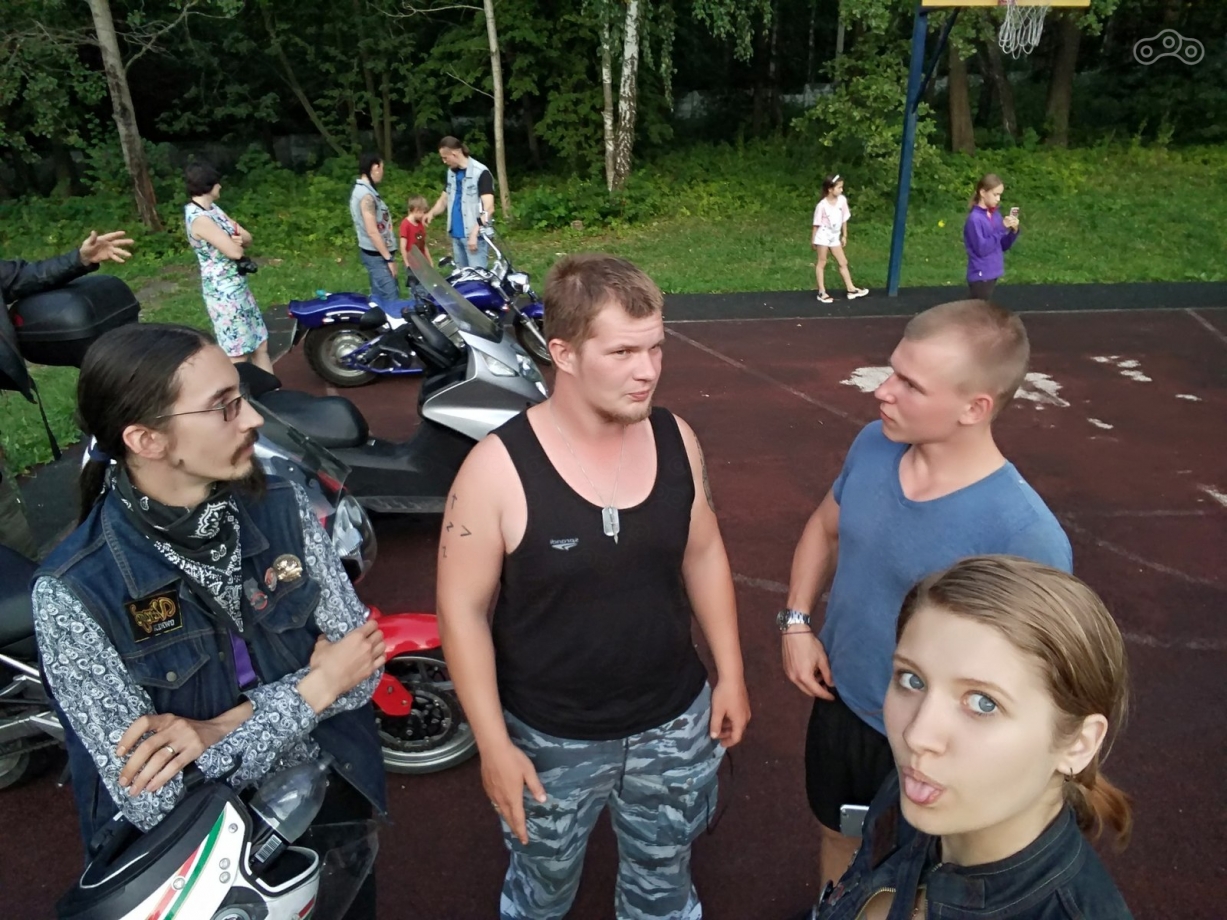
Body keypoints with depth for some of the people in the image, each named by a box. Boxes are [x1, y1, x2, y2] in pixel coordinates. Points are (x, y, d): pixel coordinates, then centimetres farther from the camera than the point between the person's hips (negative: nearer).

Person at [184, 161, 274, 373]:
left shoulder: (212, 208, 11)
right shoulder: (199, 218, -19)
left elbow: (247, 238, 9)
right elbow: (234, 251, -22)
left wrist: (239, 239, -15)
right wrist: (237, 241, 1)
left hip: (238, 286, 10)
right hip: (224, 291, -10)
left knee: (260, 345, 14)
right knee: (238, 356, -4)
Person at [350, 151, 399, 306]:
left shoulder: (361, 190, 13)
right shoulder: (366, 195, -19)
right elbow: (372, 231, -22)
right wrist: (389, 258, -20)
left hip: (376, 253, 11)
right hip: (377, 254, -11)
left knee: (379, 297, 15)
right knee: (390, 299, -12)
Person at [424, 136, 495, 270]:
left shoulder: (481, 173, -11)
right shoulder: (451, 172, 14)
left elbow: (488, 208, -17)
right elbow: (444, 199, 23)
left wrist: (475, 232, -25)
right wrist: (431, 213, 2)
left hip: (475, 235, -8)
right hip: (456, 234, 8)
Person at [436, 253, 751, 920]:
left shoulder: (676, 439, -10)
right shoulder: (498, 468, -23)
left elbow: (703, 553, 3)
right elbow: (462, 609, -15)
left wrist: (729, 674, 6)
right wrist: (493, 743, -13)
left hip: (674, 725, 3)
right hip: (551, 740, -3)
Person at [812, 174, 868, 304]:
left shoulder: (842, 200, -3)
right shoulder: (822, 205, -17)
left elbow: (844, 219, 7)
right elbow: (817, 224, -9)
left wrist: (844, 236, 10)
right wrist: (813, 241, -4)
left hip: (835, 236, 6)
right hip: (823, 235, -6)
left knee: (843, 262, 10)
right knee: (822, 263, 3)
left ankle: (851, 289, 18)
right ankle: (822, 292, 10)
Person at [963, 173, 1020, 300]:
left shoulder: (995, 215, 8)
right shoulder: (975, 219, -15)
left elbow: (1003, 246, 12)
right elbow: (982, 249, -21)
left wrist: (1013, 231, -6)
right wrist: (1002, 228, -21)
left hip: (992, 273, 8)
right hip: (981, 275, -8)